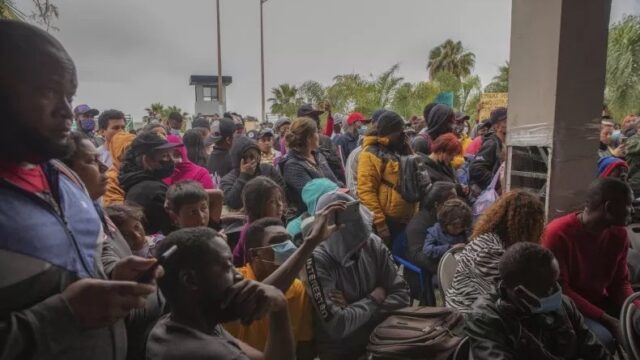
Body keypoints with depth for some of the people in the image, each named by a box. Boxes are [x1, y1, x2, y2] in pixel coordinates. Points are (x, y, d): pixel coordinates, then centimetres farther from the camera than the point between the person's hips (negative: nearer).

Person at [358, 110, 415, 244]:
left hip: (404, 221, 8)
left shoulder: (401, 150, 14)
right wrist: (379, 223, -20)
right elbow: (366, 191, -19)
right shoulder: (372, 154, -11)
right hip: (385, 222, -8)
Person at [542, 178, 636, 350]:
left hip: (600, 304, 7)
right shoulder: (558, 233, -23)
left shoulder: (619, 234, 0)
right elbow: (560, 290, -21)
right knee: (602, 336, -31)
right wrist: (607, 320, -24)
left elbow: (620, 283, 6)